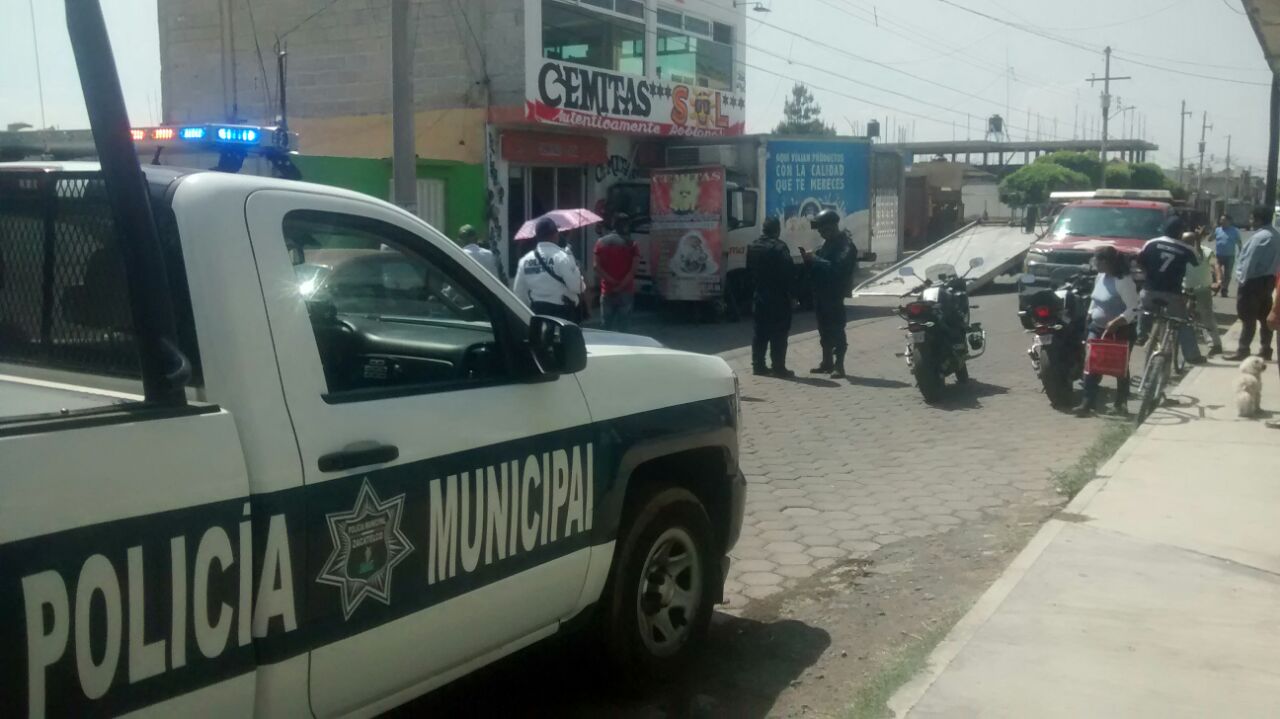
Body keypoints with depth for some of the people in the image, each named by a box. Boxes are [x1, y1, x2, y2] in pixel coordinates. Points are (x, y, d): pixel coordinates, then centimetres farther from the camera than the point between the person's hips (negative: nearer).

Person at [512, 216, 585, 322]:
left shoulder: (525, 260, 5)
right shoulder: (563, 256, -12)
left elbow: (519, 293, 9)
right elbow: (576, 286, -17)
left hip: (536, 311, 6)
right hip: (562, 312, -5)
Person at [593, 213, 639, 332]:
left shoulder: (601, 242, 4)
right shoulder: (631, 244, -3)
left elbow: (597, 267, -6)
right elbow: (633, 269, -13)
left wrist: (612, 281, -8)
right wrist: (621, 285, -12)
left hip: (607, 290, 2)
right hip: (626, 291, -2)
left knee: (607, 327, 9)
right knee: (622, 327, 1)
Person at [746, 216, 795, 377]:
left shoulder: (753, 247, 9)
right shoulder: (779, 247, -14)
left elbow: (749, 271, 13)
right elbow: (789, 272, -15)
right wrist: (790, 291, -4)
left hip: (759, 297, 7)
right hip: (778, 297, -6)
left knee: (759, 333, 11)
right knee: (778, 334, -2)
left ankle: (758, 365, 14)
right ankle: (778, 368, -1)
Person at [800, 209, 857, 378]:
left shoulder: (845, 244, -13)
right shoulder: (828, 243, 16)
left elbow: (838, 267, -26)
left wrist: (815, 259, -23)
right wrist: (809, 258, 0)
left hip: (834, 294, -9)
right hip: (821, 293, 9)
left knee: (836, 330, -7)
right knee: (824, 329, 15)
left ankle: (839, 366, -4)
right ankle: (827, 362, 24)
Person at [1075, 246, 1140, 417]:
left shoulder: (1123, 281, -20)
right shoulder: (1100, 277, 7)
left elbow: (1134, 308, -23)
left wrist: (1116, 322, -31)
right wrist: (1090, 314, 12)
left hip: (1120, 331, -7)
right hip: (1097, 328, 7)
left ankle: (1121, 403, 21)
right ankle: (1088, 402, -5)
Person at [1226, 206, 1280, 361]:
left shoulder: (1260, 237, -20)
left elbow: (1250, 261, -20)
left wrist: (1242, 279, -11)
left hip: (1254, 280, -10)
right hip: (1267, 279, 10)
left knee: (1248, 317, -6)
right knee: (1265, 316, 12)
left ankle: (1243, 350, -4)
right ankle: (1266, 349, 16)